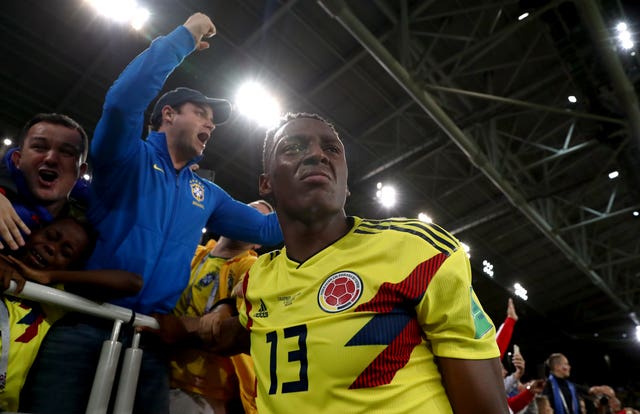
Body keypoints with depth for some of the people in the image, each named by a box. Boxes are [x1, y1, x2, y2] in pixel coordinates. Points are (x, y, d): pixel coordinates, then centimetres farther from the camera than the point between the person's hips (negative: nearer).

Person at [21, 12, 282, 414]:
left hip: (151, 339, 5)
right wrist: (184, 37, -11)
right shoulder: (129, 156, 1)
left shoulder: (207, 195, 15)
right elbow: (122, 101, -21)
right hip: (82, 325, -4)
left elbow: (269, 230, 19)